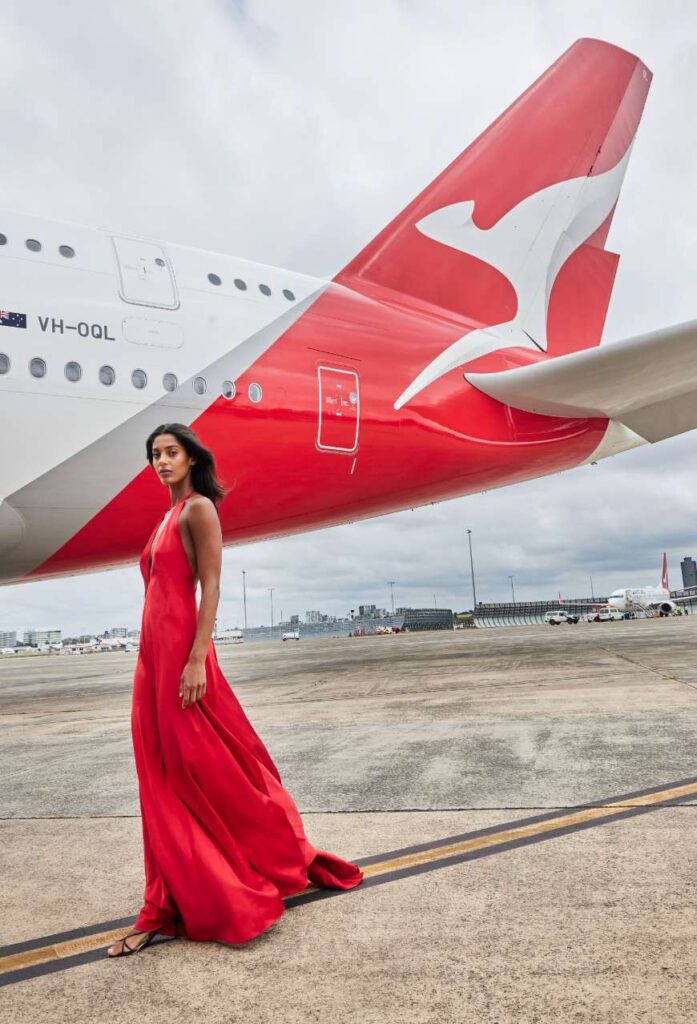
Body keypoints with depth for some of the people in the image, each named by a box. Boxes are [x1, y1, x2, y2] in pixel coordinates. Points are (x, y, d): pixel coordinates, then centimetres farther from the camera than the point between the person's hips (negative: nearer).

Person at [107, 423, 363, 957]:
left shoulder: (199, 508, -7)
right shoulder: (168, 516, 18)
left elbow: (211, 586, -15)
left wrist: (197, 659, -22)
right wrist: (157, 661, 18)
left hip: (181, 653, -9)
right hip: (153, 654, 9)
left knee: (209, 773, -1)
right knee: (163, 785, 9)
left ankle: (288, 860, 16)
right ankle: (167, 908, 17)